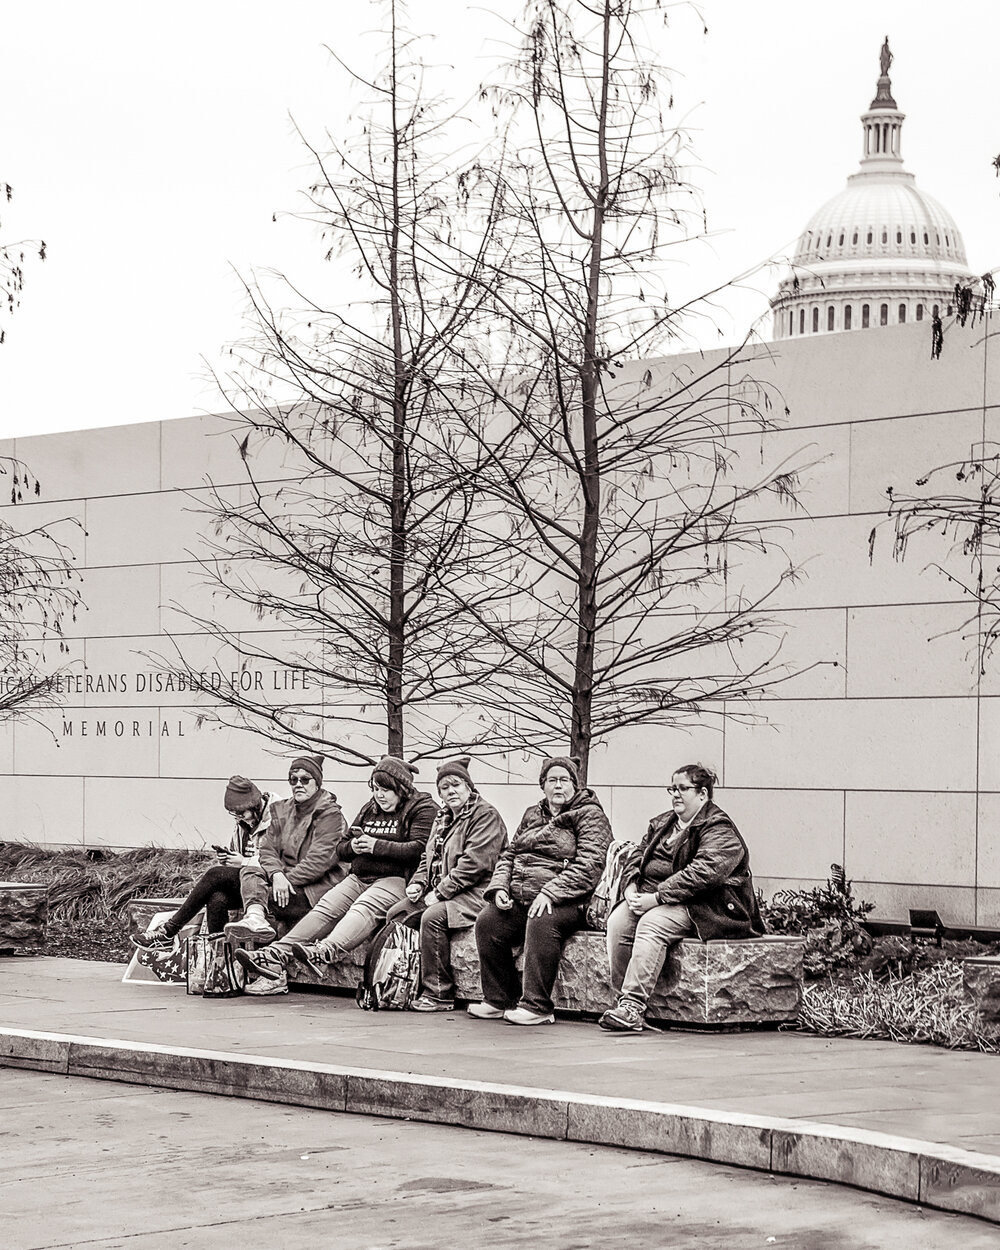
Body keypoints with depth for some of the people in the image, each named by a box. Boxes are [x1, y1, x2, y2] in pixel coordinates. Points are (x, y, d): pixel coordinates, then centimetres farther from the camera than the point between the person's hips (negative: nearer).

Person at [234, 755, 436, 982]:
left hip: (394, 879, -7)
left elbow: (419, 848, -15)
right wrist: (353, 846, 1)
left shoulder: (423, 809, 1)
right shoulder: (370, 809, 24)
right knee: (325, 907, -16)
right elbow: (341, 850, 26)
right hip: (358, 877, 7)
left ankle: (326, 950, -61)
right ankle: (278, 954, -33)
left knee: (364, 908, -35)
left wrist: (376, 846, -15)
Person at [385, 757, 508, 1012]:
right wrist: (418, 883, 6)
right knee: (396, 914, -6)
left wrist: (441, 892, -19)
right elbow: (429, 857, 28)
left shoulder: (486, 816, -8)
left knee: (433, 917, -32)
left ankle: (438, 994, -26)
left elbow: (474, 863, -18)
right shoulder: (443, 819, 21)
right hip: (438, 892, 9)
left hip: (474, 893, -9)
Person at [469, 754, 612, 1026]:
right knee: (487, 922, -20)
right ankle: (499, 1000, -9)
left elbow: (589, 866, -11)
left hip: (564, 901, -6)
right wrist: (500, 887, 3)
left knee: (541, 923, -37)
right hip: (518, 899, 6)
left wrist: (550, 892, -21)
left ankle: (537, 1006, -33)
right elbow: (508, 855, 24)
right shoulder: (532, 815, 24)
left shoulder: (590, 815, 2)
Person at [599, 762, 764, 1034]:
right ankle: (622, 999, -22)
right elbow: (637, 856, 18)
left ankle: (634, 1004, -37)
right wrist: (631, 887, -6)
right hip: (655, 899, 7)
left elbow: (703, 872, -20)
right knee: (618, 920, -21)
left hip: (704, 909, -7)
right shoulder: (662, 824, 22)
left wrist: (656, 898, -25)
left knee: (652, 923, -33)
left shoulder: (720, 831, -6)